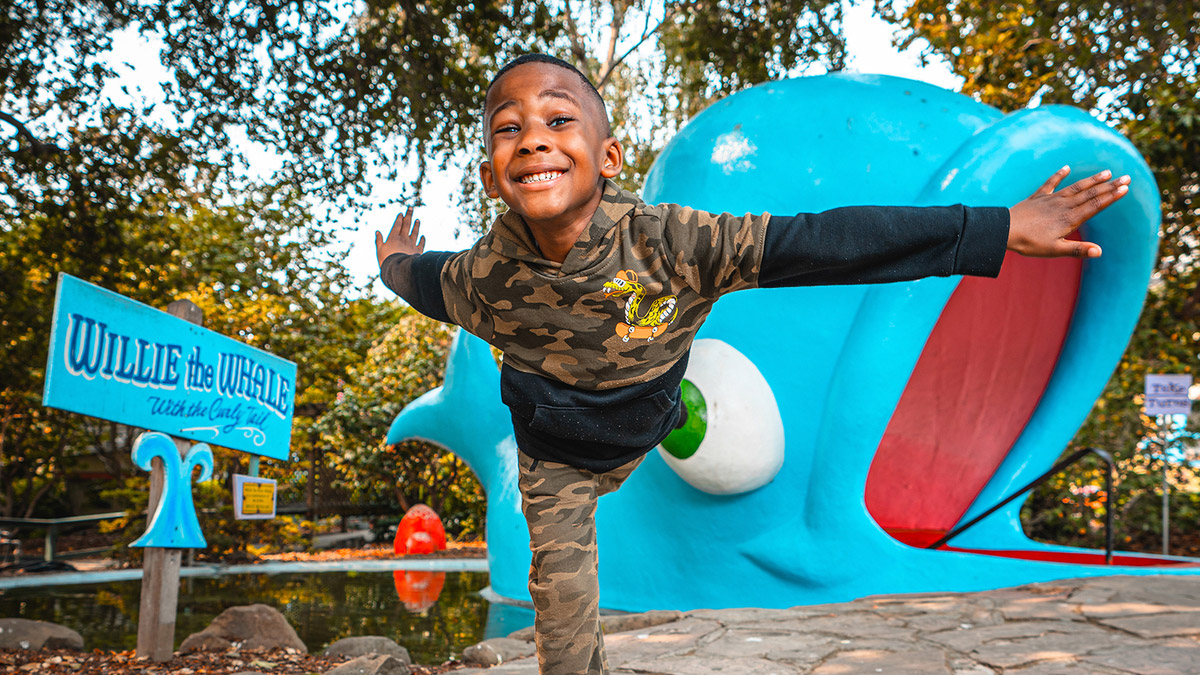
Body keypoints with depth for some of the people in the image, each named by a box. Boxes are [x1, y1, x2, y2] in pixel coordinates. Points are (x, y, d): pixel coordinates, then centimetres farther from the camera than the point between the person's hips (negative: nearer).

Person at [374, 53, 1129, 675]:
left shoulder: (670, 242, -40)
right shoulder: (481, 279, -34)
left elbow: (821, 240, -41)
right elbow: (428, 282, -7)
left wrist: (1002, 228, -39)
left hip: (641, 423, 0)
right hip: (554, 452, 0)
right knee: (562, 597, 4)